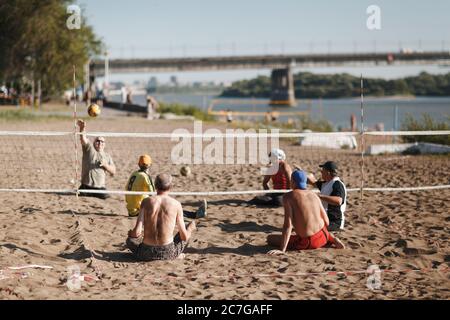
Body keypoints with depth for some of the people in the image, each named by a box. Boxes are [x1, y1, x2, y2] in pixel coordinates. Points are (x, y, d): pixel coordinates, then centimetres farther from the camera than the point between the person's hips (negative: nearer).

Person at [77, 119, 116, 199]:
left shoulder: (107, 156, 18)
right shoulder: (89, 148, 9)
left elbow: (113, 171, 14)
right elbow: (83, 139, -10)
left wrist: (105, 165, -4)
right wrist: (82, 128, -29)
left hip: (100, 187, 2)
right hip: (86, 186, -2)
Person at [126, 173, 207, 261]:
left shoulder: (146, 202, -3)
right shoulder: (176, 204, -4)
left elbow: (137, 232, -11)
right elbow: (184, 237, 1)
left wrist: (130, 234, 14)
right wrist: (190, 228, 24)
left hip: (146, 254, 1)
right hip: (168, 253, 0)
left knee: (130, 239, 36)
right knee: (190, 228, 28)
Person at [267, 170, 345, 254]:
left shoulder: (289, 197, -10)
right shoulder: (314, 195, 5)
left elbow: (288, 224, -19)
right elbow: (326, 221, 7)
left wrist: (282, 250, -22)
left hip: (305, 243, -7)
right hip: (322, 237, 7)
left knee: (270, 238, 8)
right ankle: (332, 240, 8)